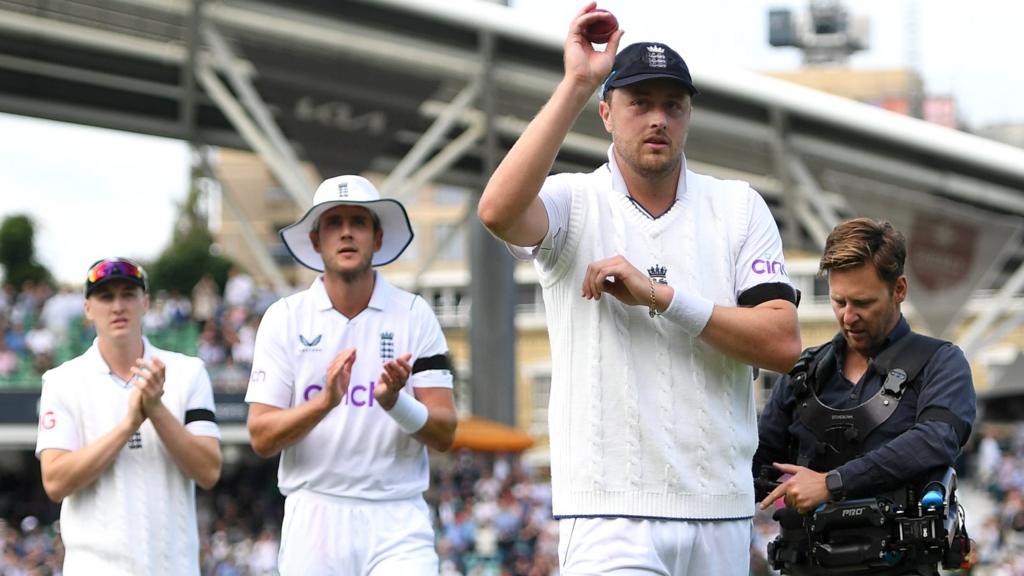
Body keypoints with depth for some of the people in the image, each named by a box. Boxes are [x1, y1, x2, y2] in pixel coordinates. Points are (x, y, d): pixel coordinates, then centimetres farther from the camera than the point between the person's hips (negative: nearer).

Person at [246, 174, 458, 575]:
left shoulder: (414, 316, 5)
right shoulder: (285, 318, 5)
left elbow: (444, 435, 1)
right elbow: (261, 437, -2)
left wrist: (395, 403, -19)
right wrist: (325, 402, -19)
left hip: (398, 522, -1)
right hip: (314, 521, 1)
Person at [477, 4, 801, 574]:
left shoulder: (739, 208, 8)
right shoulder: (575, 203, 2)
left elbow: (785, 345, -3)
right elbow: (499, 211, -23)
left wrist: (660, 296, -12)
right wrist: (576, 84, -20)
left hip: (721, 511, 3)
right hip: (611, 512, -3)